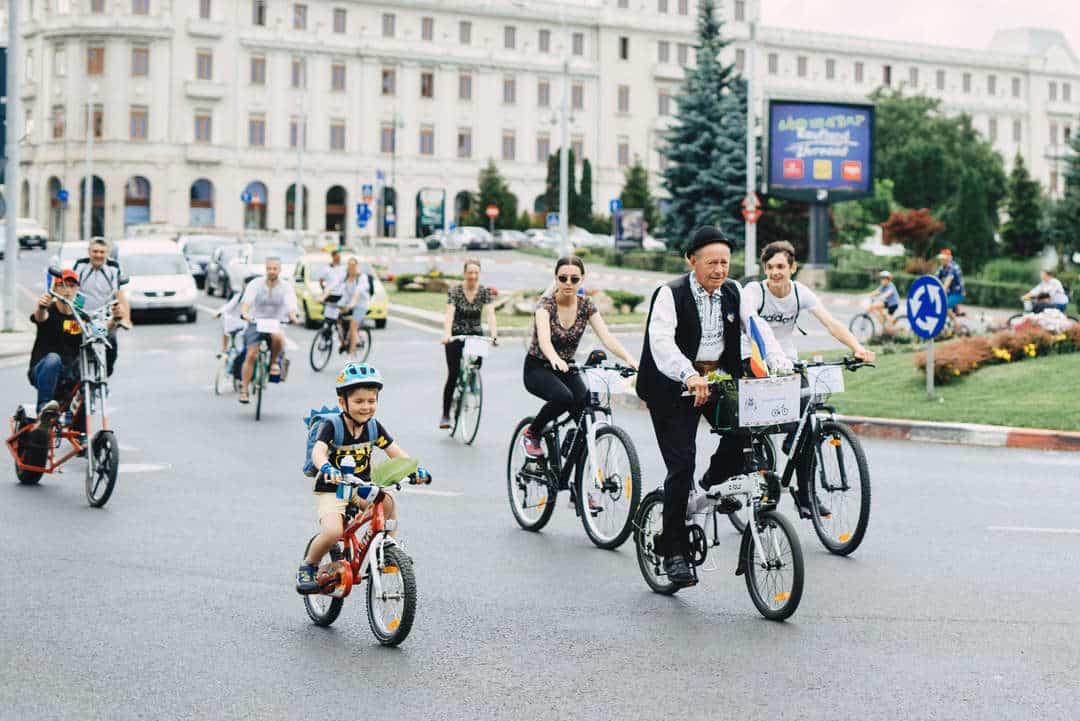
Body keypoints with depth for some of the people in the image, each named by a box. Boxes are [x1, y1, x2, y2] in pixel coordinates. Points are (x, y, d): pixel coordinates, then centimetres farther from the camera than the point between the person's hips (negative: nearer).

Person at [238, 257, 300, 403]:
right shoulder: (255, 284, -3)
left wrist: (293, 317, -39)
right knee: (251, 355, -16)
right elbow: (246, 300, -19)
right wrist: (245, 313, -41)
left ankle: (275, 361, -6)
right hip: (255, 323, 0)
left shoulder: (286, 287, -1)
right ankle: (244, 390, -8)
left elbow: (291, 306, -15)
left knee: (278, 336, -35)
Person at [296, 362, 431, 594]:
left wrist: (415, 469, -24)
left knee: (387, 501, -28)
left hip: (361, 489, 4)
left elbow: (395, 451, -4)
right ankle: (308, 566, 1)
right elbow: (318, 451, -33)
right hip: (331, 490, -4)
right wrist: (326, 468, -56)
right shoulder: (332, 427, -16)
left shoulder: (374, 428, -1)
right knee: (333, 532, -29)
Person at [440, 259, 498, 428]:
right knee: (453, 375, -10)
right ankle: (445, 415, -3)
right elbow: (449, 314, -23)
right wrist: (446, 334, -39)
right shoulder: (455, 291, -10)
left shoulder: (485, 292, -5)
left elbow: (490, 314, -17)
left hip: (476, 335, 2)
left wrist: (494, 334, -34)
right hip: (456, 335, -2)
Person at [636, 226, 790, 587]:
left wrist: (782, 365, -21)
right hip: (674, 387, -5)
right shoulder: (670, 294, -13)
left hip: (718, 380, 5)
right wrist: (689, 375, -44)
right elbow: (661, 341, -27)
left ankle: (715, 483, 8)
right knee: (682, 466, -10)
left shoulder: (733, 293, 4)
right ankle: (674, 552, -1)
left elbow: (758, 330, -2)